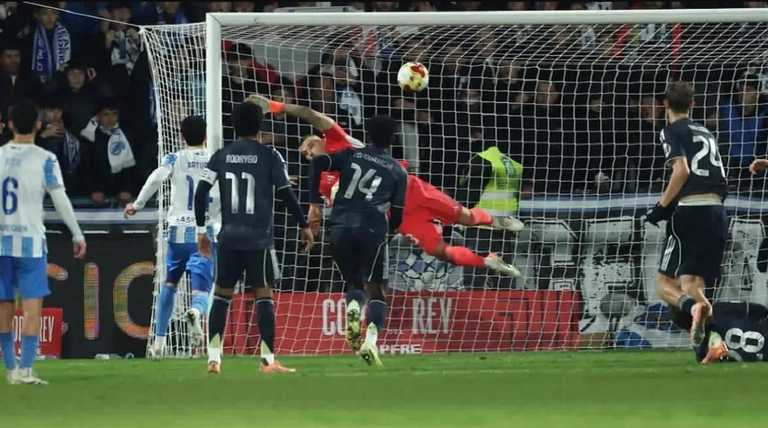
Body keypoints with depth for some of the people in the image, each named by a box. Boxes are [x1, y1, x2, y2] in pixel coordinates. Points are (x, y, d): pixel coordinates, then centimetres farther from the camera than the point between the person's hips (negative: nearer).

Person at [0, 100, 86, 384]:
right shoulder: (44, 159, -6)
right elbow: (61, 201, -6)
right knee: (33, 305, -3)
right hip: (30, 241, -3)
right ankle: (25, 369, -13)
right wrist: (77, 235, 3)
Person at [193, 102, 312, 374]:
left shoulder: (221, 156, 6)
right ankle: (268, 360, -2)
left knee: (221, 294, 10)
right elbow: (286, 194, -4)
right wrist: (304, 226, 7)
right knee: (263, 295, 1)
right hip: (259, 238, -3)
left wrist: (201, 230, 9)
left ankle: (213, 357, 3)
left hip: (229, 237, 3)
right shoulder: (269, 156, -3)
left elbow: (201, 192, 1)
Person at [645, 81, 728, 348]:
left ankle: (692, 305, -33)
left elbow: (682, 170, -12)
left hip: (690, 211, -6)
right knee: (693, 283, 6)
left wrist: (661, 207, -6)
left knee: (665, 284, -1)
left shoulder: (673, 131, 3)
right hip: (717, 212, 6)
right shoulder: (705, 133, 23)